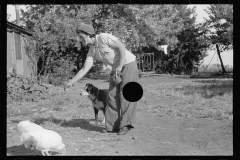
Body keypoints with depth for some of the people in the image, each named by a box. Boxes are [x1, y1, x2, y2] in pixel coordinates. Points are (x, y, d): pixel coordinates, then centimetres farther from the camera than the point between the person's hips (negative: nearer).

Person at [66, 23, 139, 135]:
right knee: (112, 96, 1)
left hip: (128, 64, -7)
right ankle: (113, 126, 6)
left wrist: (119, 66, -24)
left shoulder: (104, 37, -17)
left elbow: (121, 47, -20)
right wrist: (71, 82, -4)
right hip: (116, 69, 8)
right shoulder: (92, 51, 4)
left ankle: (126, 125, -7)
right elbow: (84, 69, 2)